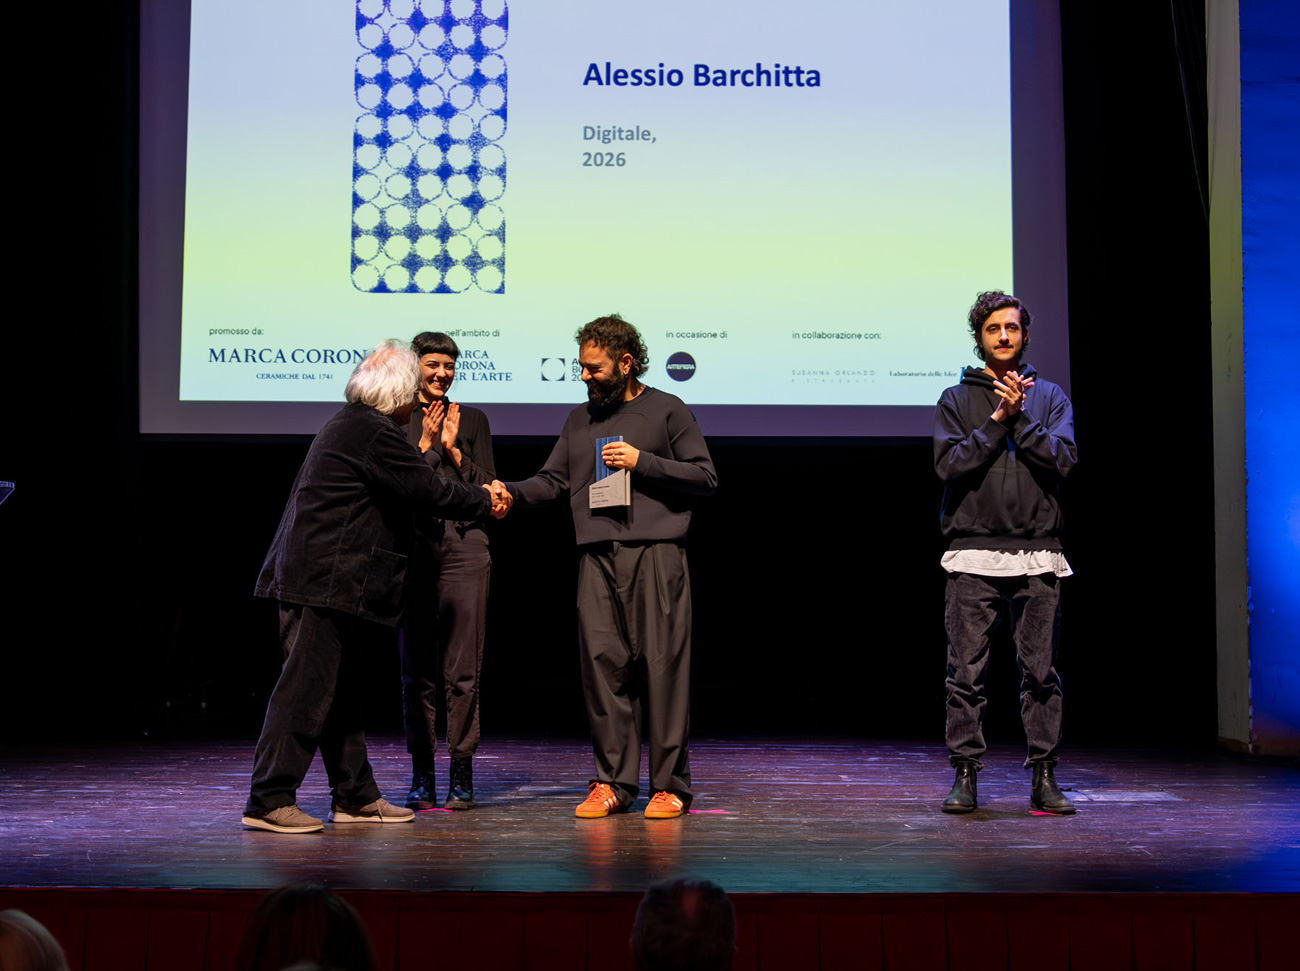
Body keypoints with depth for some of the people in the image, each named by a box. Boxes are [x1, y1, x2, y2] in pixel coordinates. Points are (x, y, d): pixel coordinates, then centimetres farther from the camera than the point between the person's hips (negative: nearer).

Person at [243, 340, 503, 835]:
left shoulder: (349, 424, 17)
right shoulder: (374, 433, -14)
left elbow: (407, 478, 23)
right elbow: (431, 492, -11)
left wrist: (433, 449, 32)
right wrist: (486, 501, 3)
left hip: (318, 579, 11)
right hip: (327, 583, -11)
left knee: (341, 690, 14)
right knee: (307, 687, -9)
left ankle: (354, 795, 21)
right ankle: (268, 801, -7)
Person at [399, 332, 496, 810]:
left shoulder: (472, 420, 14)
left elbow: (487, 487, 9)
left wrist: (453, 450, -2)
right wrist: (425, 444, -6)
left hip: (464, 545, 0)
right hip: (412, 546, 0)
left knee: (463, 668, -4)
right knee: (416, 670, 2)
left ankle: (462, 772, 1)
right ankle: (421, 775, 7)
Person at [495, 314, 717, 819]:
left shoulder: (667, 410, 7)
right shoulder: (580, 420, 21)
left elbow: (705, 476, 2)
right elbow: (553, 479, 17)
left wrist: (642, 462, -6)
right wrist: (512, 492, -1)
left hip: (656, 555, -4)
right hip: (597, 558, 4)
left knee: (662, 664, -5)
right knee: (602, 663, -1)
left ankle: (670, 783, 1)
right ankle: (613, 781, 5)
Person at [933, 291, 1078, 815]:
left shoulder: (1049, 396, 12)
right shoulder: (956, 399, 10)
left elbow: (1062, 458, -2)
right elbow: (949, 462, -5)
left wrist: (1021, 417, -9)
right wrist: (999, 420, -8)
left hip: (1037, 556, 1)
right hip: (973, 556, -1)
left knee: (1041, 671, 1)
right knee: (965, 672, -2)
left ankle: (1044, 776, 6)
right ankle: (964, 775, 5)